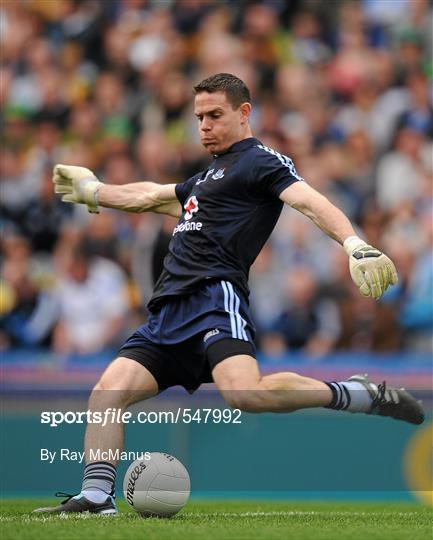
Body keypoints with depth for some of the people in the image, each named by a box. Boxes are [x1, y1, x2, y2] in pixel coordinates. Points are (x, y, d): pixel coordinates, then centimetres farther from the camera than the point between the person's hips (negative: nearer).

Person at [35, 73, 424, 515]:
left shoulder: (260, 161, 2)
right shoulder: (208, 176, 30)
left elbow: (309, 201, -15)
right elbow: (151, 197, 48)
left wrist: (353, 244, -32)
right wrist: (92, 191, 58)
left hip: (215, 296, -9)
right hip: (170, 311, 9)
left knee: (245, 393, -32)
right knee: (107, 392, -7)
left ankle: (358, 395, -17)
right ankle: (95, 496, -9)